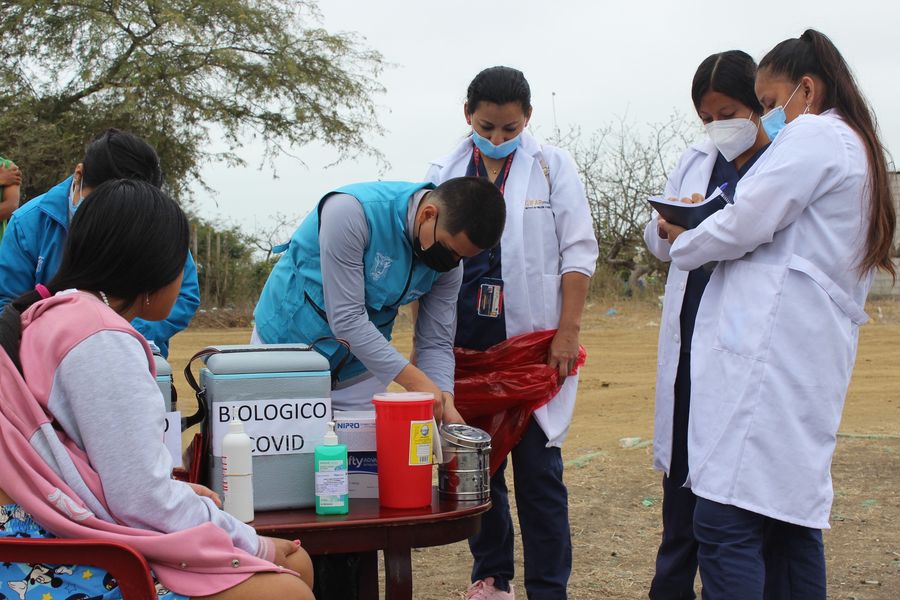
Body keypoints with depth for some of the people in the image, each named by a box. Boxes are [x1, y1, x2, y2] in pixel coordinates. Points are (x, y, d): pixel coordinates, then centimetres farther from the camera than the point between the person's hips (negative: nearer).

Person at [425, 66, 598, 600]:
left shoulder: (553, 166, 2)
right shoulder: (445, 174, 9)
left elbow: (578, 252, -1)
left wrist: (568, 332, -9)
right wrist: (423, 338, 8)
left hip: (533, 342, -3)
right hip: (464, 346, 3)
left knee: (538, 470, -2)